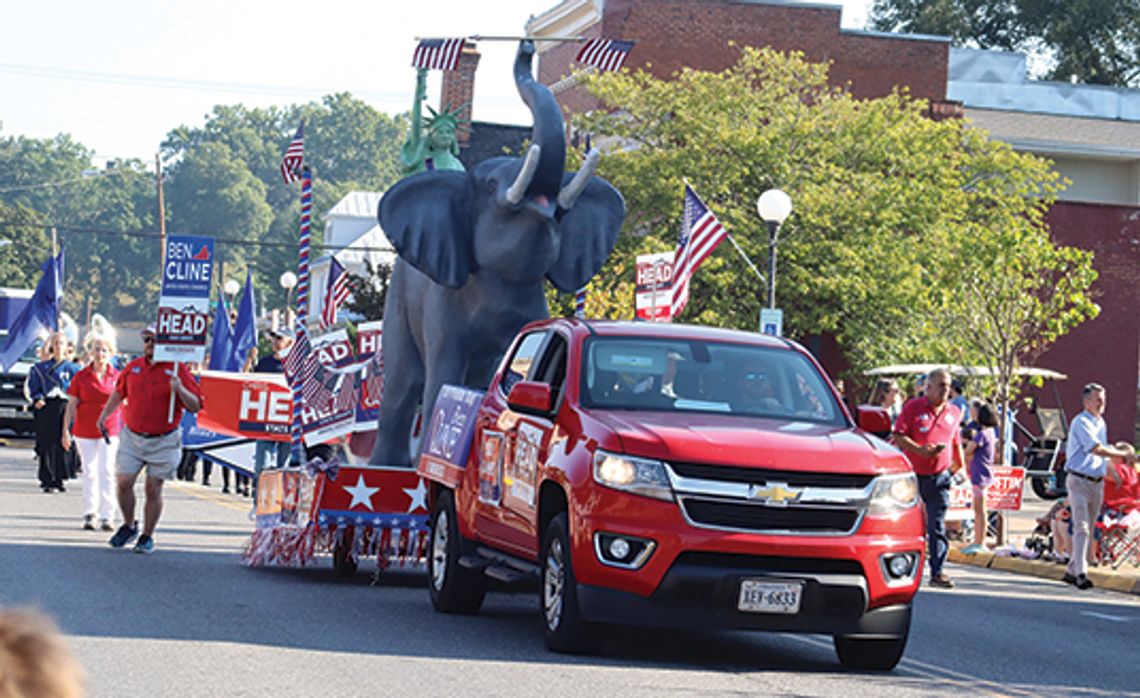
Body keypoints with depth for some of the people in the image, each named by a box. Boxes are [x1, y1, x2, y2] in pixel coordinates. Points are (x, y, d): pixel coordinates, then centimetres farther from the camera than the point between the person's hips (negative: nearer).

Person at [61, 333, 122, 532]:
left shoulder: (116, 377, 2)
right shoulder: (81, 377, 1)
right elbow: (71, 405, 4)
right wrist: (66, 430, 1)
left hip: (109, 430, -1)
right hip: (85, 430, 1)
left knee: (107, 471, -7)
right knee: (89, 472, 6)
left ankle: (107, 516, -6)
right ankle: (89, 515, 14)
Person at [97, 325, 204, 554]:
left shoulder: (177, 370, -5)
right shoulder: (133, 367, 7)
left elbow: (195, 406, -6)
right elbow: (119, 393, 25)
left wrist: (180, 390, -23)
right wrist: (104, 415, 20)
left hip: (163, 441, -3)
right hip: (132, 437, 3)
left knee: (153, 489, 1)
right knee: (124, 483, -3)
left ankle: (147, 536, 14)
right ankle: (129, 526, 20)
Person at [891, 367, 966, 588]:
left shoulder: (953, 412, 12)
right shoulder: (913, 407, -2)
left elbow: (956, 444, 22)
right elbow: (898, 437, -7)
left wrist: (961, 468, 17)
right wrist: (920, 450, -18)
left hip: (940, 477, 3)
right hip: (913, 476, -3)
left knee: (937, 526, -2)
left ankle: (937, 571, -2)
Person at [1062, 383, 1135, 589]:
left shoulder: (1101, 423, 16)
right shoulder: (1081, 422, -12)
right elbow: (1097, 449, -22)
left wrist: (1112, 473, 20)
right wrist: (1124, 455, -17)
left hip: (1097, 482, 8)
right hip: (1079, 480, -8)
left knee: (1089, 529, 8)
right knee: (1081, 527, -15)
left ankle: (1072, 571, 15)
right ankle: (1080, 573, -20)